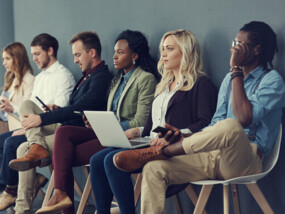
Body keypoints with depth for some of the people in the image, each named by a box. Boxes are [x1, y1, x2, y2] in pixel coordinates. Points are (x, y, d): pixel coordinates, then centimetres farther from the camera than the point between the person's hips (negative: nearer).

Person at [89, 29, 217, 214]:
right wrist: (136, 131, 8)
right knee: (97, 160, -11)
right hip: (151, 144, 8)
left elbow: (206, 124, -11)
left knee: (113, 160, -26)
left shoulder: (201, 83, 2)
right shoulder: (164, 85, 29)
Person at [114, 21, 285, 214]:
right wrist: (185, 137, -1)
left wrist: (236, 70, -12)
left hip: (246, 161, -6)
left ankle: (160, 151, -21)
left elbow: (245, 119, -19)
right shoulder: (231, 78, 21)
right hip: (216, 156, 7)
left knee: (230, 127, -39)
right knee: (154, 169, -13)